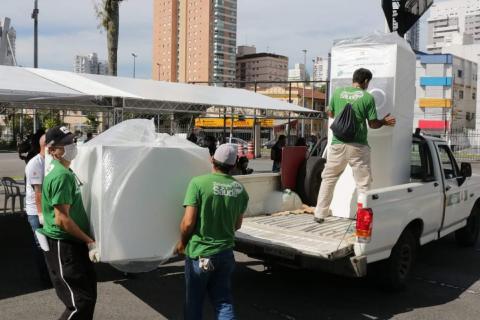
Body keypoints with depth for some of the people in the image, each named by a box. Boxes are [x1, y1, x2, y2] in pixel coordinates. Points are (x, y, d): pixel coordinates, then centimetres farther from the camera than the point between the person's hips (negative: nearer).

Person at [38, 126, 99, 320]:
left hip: (72, 243, 10)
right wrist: (89, 241, -18)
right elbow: (62, 219, -25)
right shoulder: (62, 175, -21)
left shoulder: (64, 170, 12)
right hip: (62, 245, -10)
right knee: (80, 302, -6)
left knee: (88, 294, 18)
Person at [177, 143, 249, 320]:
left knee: (194, 302, 15)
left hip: (199, 252, -3)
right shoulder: (240, 189, -1)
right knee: (223, 301, 14)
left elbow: (188, 222, -18)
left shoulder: (198, 183, -16)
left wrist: (182, 242, 1)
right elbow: (237, 225, 8)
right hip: (225, 253, 4)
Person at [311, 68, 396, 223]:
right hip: (358, 146, -3)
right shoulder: (368, 97, -3)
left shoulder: (338, 92, 5)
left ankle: (320, 213, 20)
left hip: (338, 143, 3)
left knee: (328, 178, 16)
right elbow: (372, 124, -1)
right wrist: (385, 122, 19)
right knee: (363, 183, 7)